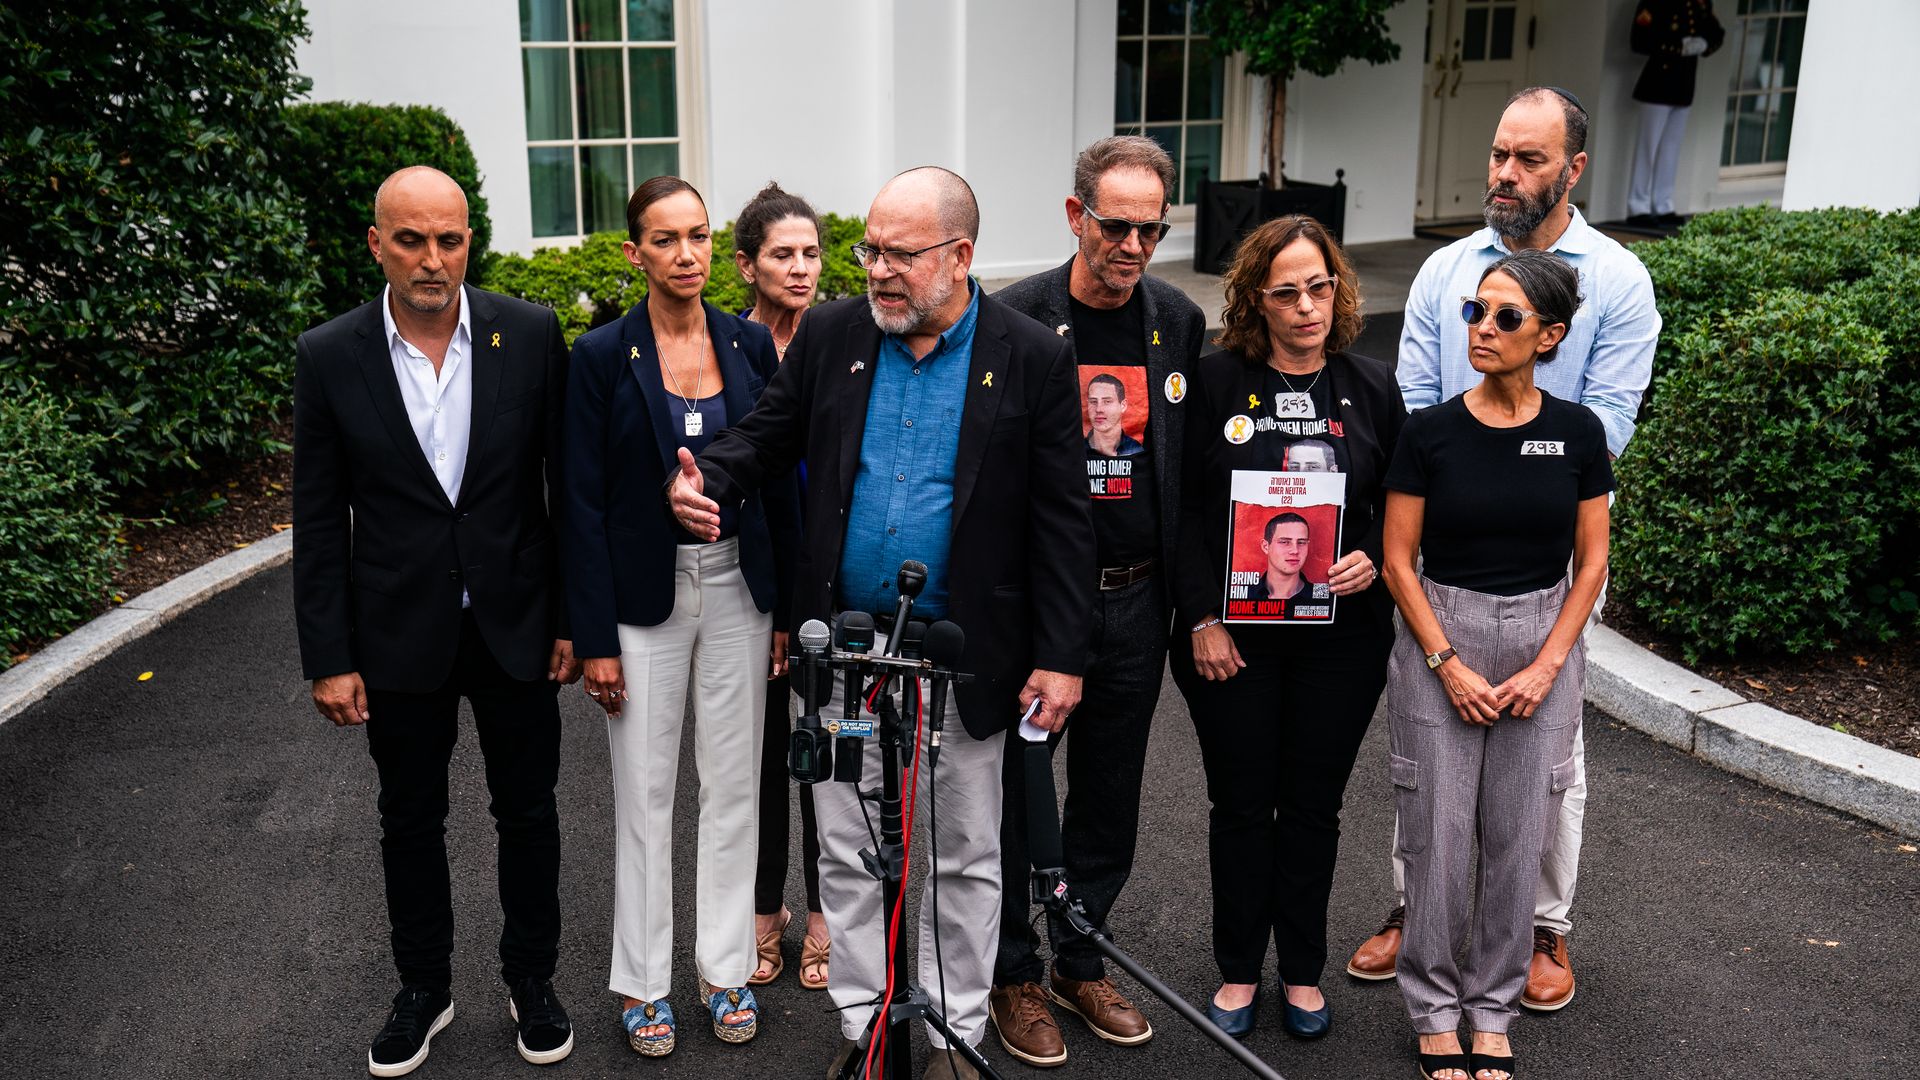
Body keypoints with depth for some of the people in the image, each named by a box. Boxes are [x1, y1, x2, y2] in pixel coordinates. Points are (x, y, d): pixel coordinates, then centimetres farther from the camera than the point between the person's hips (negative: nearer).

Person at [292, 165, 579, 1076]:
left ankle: (531, 978, 34)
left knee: (527, 812, 14)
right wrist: (328, 658, -5)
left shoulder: (531, 335, -8)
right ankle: (423, 987, 37)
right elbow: (319, 522, -3)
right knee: (410, 822, 16)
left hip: (514, 625, 0)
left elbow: (568, 484, -2)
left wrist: (573, 616, -3)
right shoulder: (329, 358, -7)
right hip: (399, 634, 0)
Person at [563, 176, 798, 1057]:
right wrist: (595, 638, -10)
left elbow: (777, 481, 5)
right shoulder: (602, 355, -7)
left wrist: (787, 607, 3)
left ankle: (725, 969, 27)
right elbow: (583, 503, -7)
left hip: (738, 587, 3)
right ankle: (643, 981, 24)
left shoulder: (750, 345, 1)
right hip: (644, 594, -2)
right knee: (645, 796, 7)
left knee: (732, 787, 11)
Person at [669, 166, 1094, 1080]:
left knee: (965, 857, 12)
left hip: (966, 658, -2)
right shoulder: (831, 334, 1)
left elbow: (1061, 519, -6)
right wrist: (708, 481, -12)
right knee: (848, 851, 13)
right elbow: (768, 432, 11)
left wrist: (1060, 656, -8)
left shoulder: (1032, 359, -7)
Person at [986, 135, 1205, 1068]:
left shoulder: (1179, 322, 3)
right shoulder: (1012, 320, -10)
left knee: (1110, 798, 16)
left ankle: (1082, 966, 35)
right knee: (1016, 791, 8)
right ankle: (1015, 978, 28)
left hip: (1135, 603, 4)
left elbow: (1197, 461, 11)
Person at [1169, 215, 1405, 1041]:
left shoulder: (1372, 387, 3)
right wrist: (1202, 617, -10)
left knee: (1313, 805, 11)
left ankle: (1302, 969, 29)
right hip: (1232, 635, -1)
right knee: (1242, 804, 9)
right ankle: (1238, 968, 27)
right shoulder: (1217, 383, -3)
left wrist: (1373, 560, -11)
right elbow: (1184, 509, -4)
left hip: (1340, 636, 2)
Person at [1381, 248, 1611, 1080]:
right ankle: (1435, 1008, 21)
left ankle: (1492, 1009, 25)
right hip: (1440, 639, -1)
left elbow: (1590, 562, 2)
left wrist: (1546, 666, -7)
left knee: (1517, 837, 7)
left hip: (1541, 644, 1)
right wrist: (1450, 665, -11)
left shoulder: (1576, 433, -2)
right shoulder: (1429, 432, -6)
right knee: (1438, 834, 2)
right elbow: (1399, 560, -4)